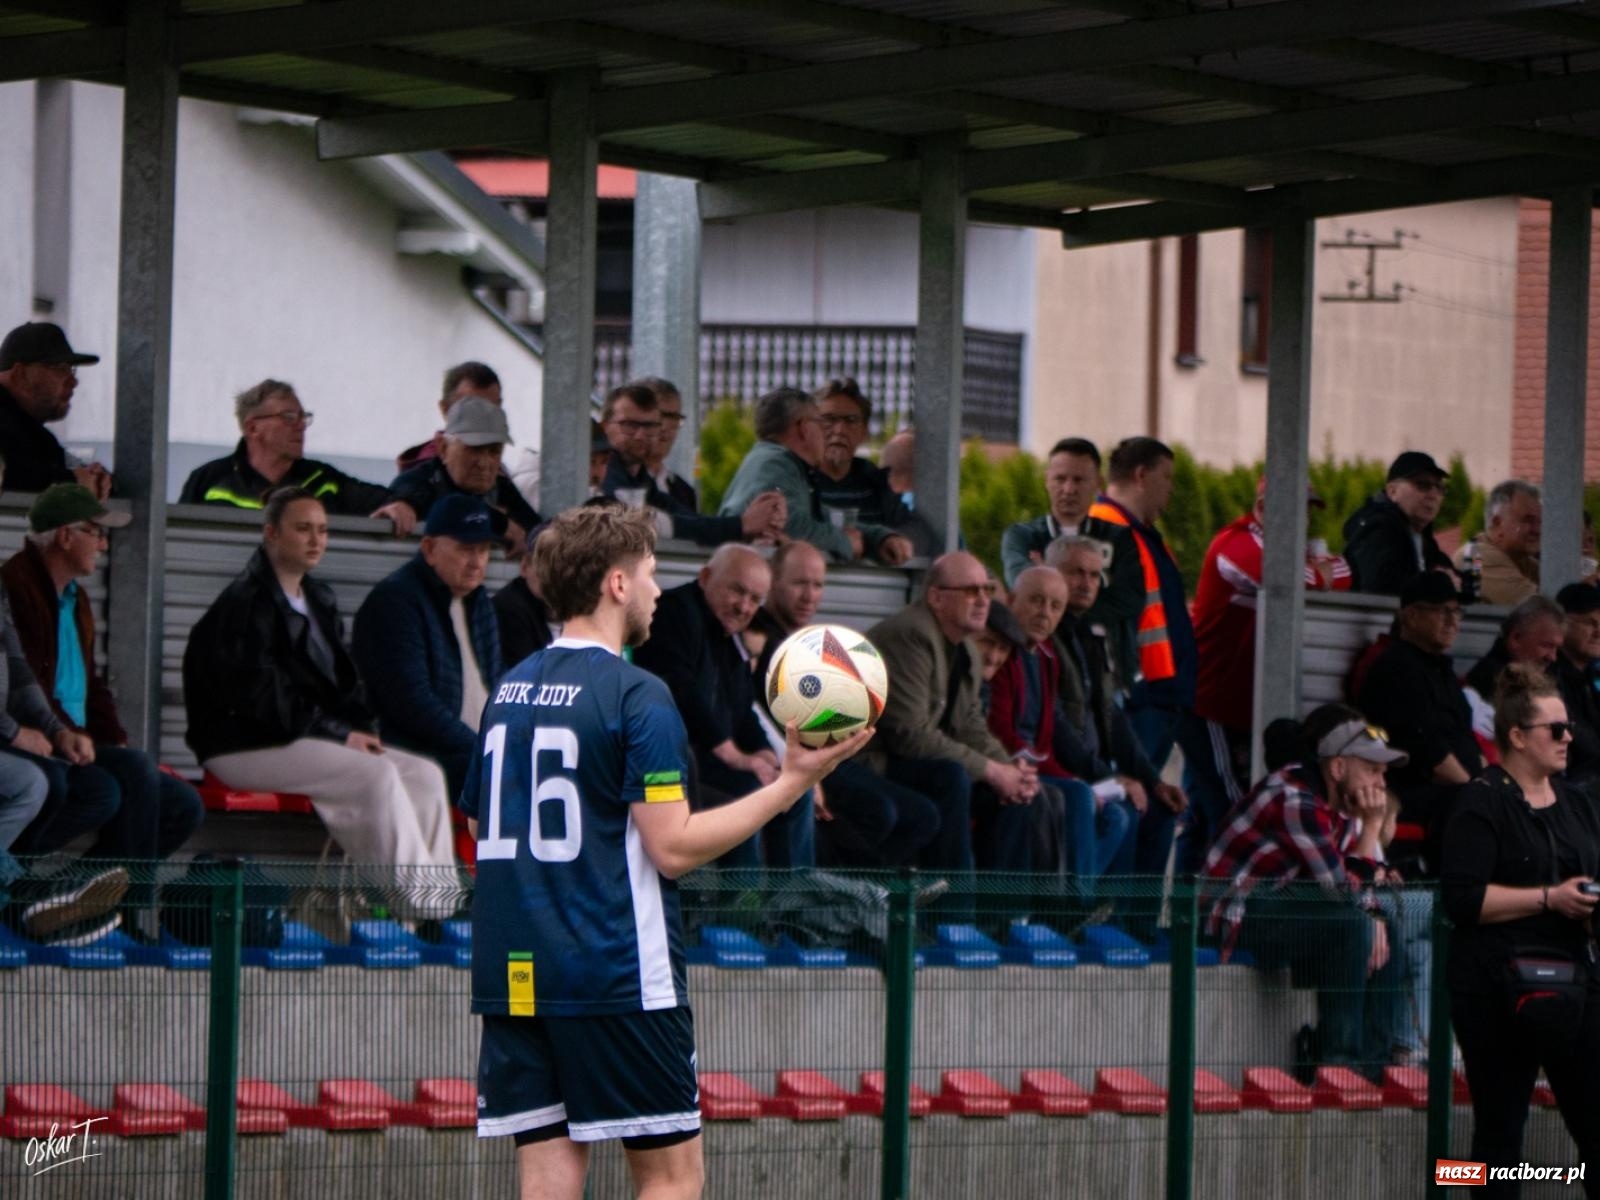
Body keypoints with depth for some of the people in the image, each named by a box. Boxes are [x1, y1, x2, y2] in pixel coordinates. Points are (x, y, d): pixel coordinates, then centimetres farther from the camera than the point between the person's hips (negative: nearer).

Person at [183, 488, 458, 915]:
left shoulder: (318, 600, 19)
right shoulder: (245, 603, -10)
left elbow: (346, 680, 21)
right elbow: (261, 696, -18)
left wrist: (362, 728, -1)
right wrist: (339, 735, -17)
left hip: (314, 740, 9)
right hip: (247, 748, -9)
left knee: (424, 775, -7)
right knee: (375, 774, -29)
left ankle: (440, 893, -14)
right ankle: (412, 892, -26)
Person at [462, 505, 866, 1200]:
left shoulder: (508, 692, 12)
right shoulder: (636, 697, -10)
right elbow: (673, 846, -15)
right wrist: (789, 786, -9)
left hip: (512, 979, 7)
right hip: (617, 979, -7)